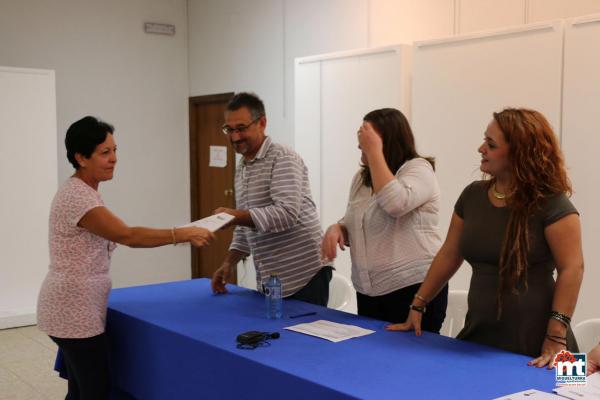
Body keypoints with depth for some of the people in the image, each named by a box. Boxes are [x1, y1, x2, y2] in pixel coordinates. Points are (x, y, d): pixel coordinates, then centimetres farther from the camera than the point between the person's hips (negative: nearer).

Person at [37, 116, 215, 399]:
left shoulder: (81, 192, 11)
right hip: (75, 310, -10)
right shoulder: (78, 196, -20)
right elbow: (128, 236, -26)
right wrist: (184, 234, -26)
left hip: (74, 307, 10)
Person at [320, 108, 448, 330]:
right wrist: (337, 228, -3)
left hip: (415, 288, -7)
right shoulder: (361, 178, 12)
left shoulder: (418, 168, -9)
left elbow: (395, 204, -28)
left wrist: (374, 151, -22)